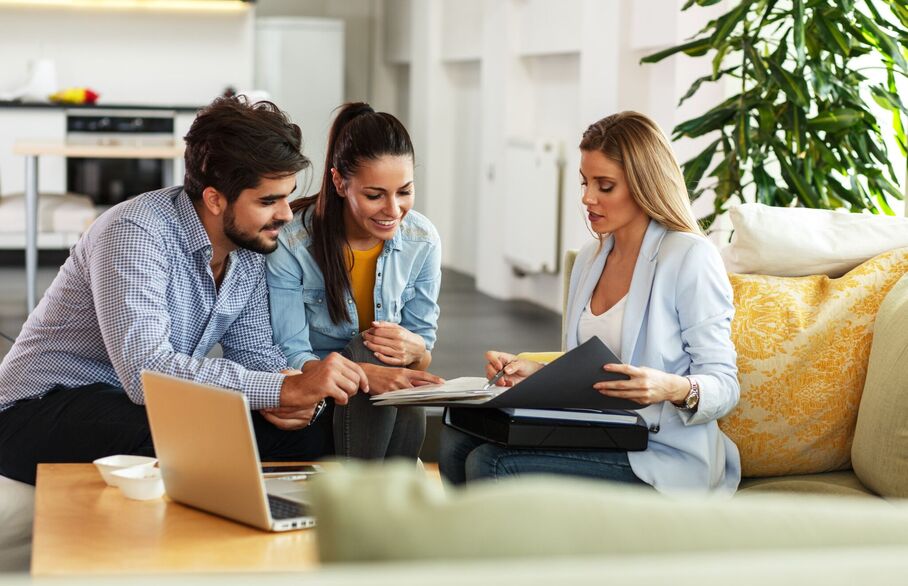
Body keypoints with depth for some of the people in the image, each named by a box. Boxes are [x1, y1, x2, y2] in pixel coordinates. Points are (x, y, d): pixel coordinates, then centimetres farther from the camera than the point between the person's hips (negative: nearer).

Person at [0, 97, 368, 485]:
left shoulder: (249, 243, -1)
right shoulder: (134, 234, -25)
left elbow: (253, 349, 6)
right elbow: (146, 372, -36)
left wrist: (287, 395, -18)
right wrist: (285, 388, -38)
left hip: (149, 407, 7)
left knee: (310, 433, -12)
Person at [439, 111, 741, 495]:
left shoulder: (690, 258, -8)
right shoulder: (590, 258, 16)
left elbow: (725, 386, -10)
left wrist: (673, 388, -31)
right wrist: (535, 372, 3)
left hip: (662, 455, -7)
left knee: (490, 466, -24)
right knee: (458, 439, -15)